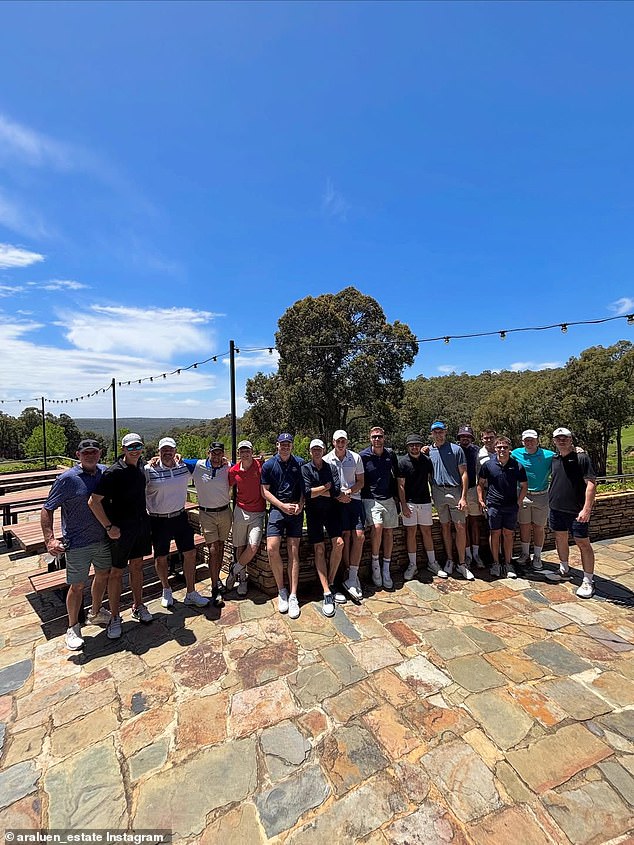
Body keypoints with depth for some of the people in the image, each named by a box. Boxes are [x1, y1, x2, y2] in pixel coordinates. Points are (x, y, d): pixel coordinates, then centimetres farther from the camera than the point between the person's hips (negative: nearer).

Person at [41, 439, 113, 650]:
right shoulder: (67, 479, -15)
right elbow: (47, 509, -11)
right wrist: (49, 539, -20)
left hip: (103, 539, 5)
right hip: (77, 544, -5)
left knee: (103, 575, 19)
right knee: (77, 586, 7)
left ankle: (96, 613, 43)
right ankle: (73, 627, 30)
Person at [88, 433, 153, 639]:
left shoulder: (140, 465, 3)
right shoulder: (113, 472, -18)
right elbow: (93, 501, -20)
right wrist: (109, 526, -19)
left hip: (142, 523, 6)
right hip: (122, 527, -6)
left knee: (137, 565, 17)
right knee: (117, 572, 6)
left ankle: (138, 606, 33)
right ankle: (115, 617, 21)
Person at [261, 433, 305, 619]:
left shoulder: (300, 463, 6)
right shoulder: (269, 465, 3)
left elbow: (305, 488, 10)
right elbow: (265, 491, 2)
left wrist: (300, 505, -7)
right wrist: (283, 506, -8)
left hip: (296, 511, 1)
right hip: (277, 508, 0)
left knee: (293, 552, 0)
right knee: (272, 548, -13)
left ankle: (293, 596, 8)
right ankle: (281, 591, 8)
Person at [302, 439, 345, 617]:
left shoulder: (331, 468, 7)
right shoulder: (305, 469, 0)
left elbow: (337, 491, -6)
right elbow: (307, 493, -13)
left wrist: (317, 491, -8)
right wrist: (327, 487, -6)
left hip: (331, 509, 2)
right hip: (314, 512, -2)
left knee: (339, 543, -10)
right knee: (319, 549, -4)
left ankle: (330, 584, 10)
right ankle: (327, 594, -1)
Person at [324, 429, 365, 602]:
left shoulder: (356, 458, 6)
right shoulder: (326, 460, 2)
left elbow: (361, 482, 8)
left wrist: (348, 491, -10)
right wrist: (337, 495, -11)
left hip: (354, 499, 2)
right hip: (336, 501, -2)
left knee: (359, 536, -9)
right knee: (345, 536, -8)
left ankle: (351, 579, -2)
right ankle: (353, 578, 4)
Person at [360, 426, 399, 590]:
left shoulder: (391, 454, 4)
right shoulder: (363, 456, -7)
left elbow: (396, 475, 18)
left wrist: (396, 494, 16)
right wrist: (362, 496, -3)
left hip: (388, 499, 4)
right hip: (370, 499, -4)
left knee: (389, 533, 4)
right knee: (377, 527, -24)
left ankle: (386, 570, 17)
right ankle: (375, 564, -2)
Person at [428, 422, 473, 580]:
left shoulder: (456, 449, -2)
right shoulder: (428, 451, 7)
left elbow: (463, 473, -4)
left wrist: (463, 497, -10)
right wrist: (430, 494, -1)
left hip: (455, 491, -2)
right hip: (438, 492, 2)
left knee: (460, 527, -1)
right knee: (445, 526, 10)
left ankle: (462, 564, 10)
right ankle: (449, 560, 22)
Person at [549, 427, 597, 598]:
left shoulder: (581, 458, -10)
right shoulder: (554, 458, 7)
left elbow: (591, 483, -15)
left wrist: (587, 509, -21)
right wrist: (551, 495, 13)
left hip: (577, 511, -5)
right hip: (556, 507, 6)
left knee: (583, 543, 0)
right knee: (560, 538, 16)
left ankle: (588, 581, 11)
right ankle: (564, 568, 35)